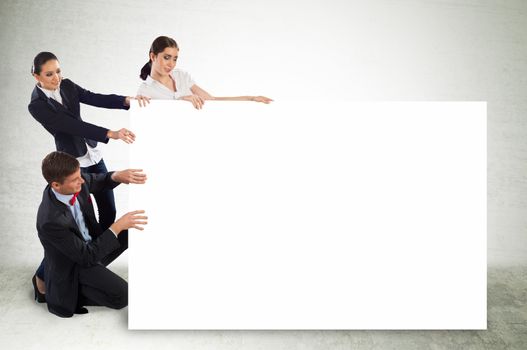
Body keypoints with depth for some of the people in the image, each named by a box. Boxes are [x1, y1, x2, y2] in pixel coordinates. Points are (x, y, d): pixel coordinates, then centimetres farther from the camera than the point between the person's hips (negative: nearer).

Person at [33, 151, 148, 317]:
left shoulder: (75, 182, -19)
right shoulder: (51, 221, -38)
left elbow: (98, 181, 5)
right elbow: (87, 257, -30)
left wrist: (118, 176, -19)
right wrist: (118, 226, -31)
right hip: (73, 266, -8)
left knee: (132, 232, 2)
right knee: (122, 297, -19)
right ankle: (70, 294, 2)